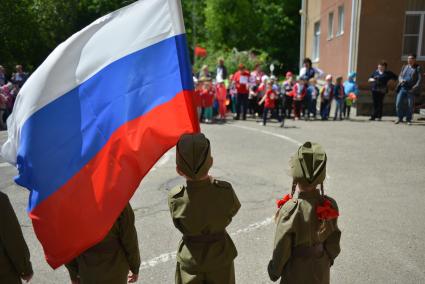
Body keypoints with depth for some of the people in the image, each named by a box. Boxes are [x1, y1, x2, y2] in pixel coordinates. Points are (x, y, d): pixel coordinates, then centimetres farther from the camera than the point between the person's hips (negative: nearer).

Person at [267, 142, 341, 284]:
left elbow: (281, 248, -18)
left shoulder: (289, 210, -30)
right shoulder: (330, 205, -15)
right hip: (321, 270, 4)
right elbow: (334, 239, -1)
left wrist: (274, 270, -1)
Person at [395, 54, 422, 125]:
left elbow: (420, 79, -5)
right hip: (402, 88, 4)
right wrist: (401, 80, -8)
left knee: (410, 105, 0)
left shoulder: (418, 68, 1)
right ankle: (400, 118, 12)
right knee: (398, 103, -4)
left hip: (411, 90, -3)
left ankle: (408, 119, 14)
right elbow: (400, 76, 15)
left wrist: (415, 87, -18)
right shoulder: (404, 67, 15)